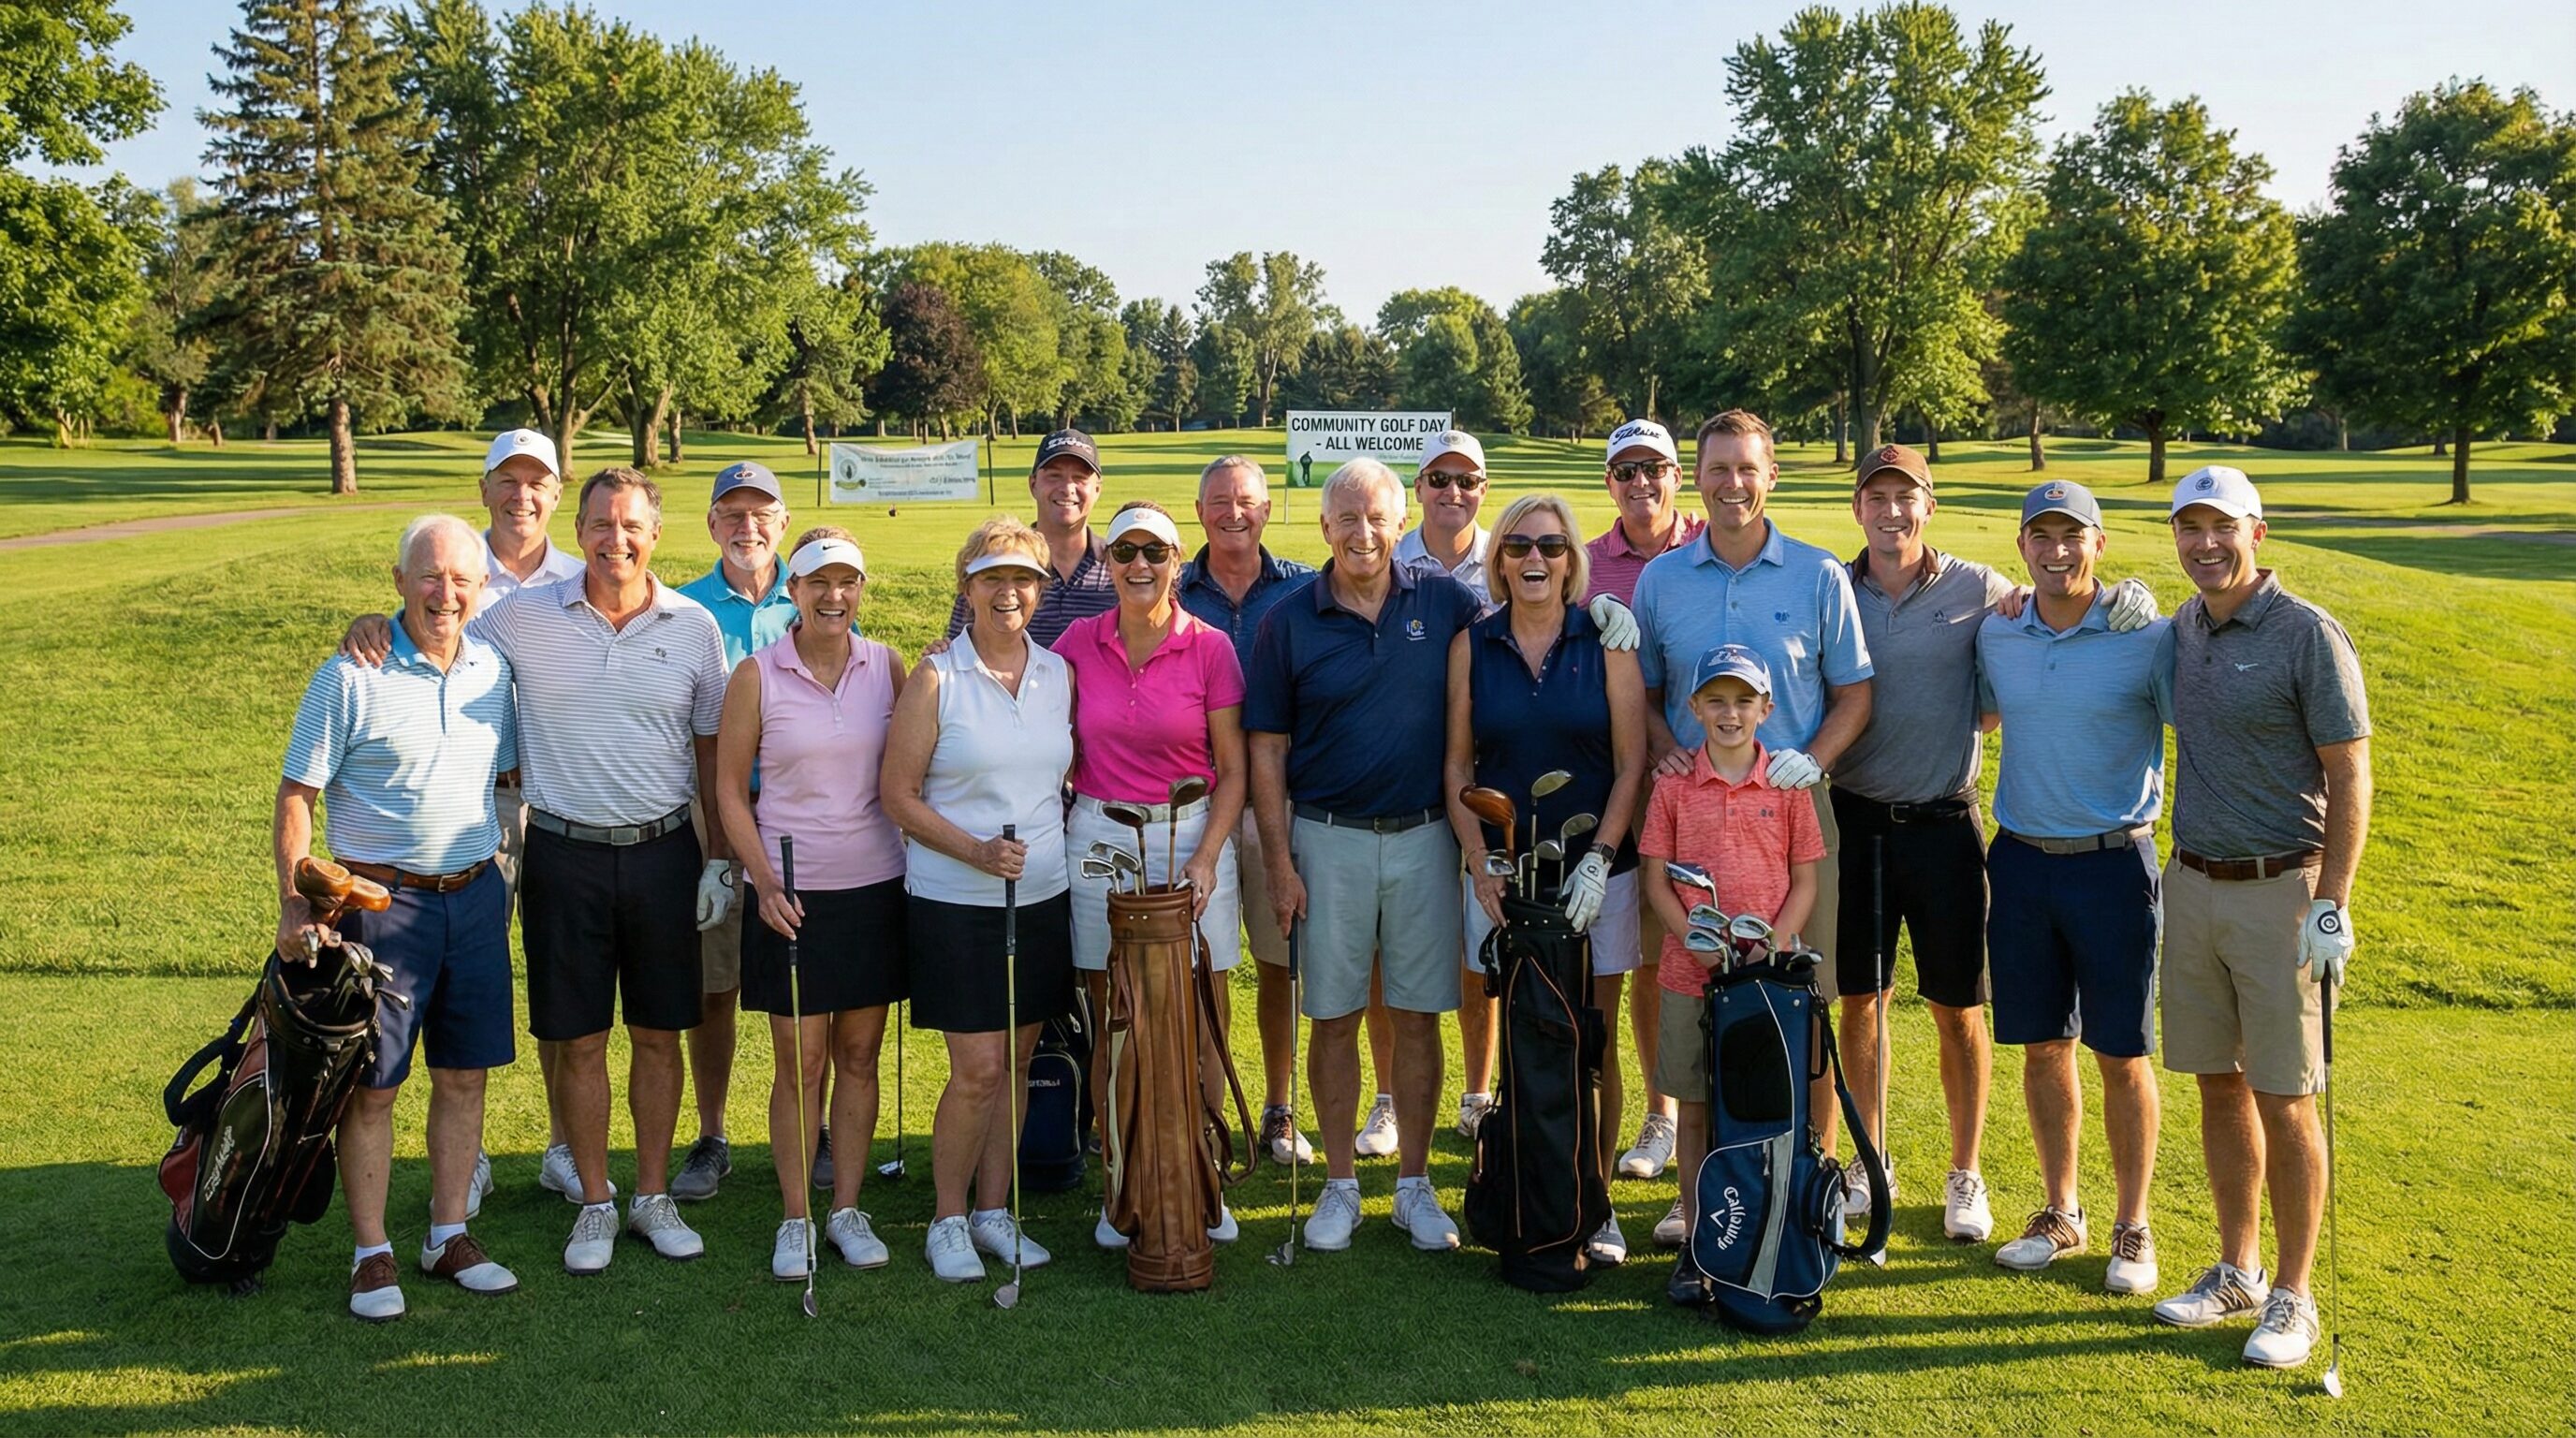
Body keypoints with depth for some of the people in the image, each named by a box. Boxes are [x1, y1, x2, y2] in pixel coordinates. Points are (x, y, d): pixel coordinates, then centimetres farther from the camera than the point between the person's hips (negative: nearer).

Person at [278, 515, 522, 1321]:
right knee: (371, 1083, 3)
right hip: (380, 900, -4)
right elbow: (295, 797, -7)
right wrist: (294, 906, -13)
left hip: (476, 895, 5)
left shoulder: (494, 671, 6)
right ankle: (372, 1254, 14)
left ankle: (448, 1237, 22)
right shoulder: (351, 678, -8)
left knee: (464, 1074, 10)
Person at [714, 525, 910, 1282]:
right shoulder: (757, 675, -5)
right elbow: (730, 791, -1)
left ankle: (846, 1209, 23)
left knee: (859, 1054, 10)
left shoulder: (886, 665, 2)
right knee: (800, 1063, 3)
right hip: (791, 891, -2)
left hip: (875, 885, 2)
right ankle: (795, 1218, 17)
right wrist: (764, 882, -11)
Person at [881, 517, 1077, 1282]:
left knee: (1016, 1060, 11)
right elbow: (898, 795, -6)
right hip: (955, 903, -4)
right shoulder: (937, 678, -7)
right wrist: (976, 852, -17)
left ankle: (993, 1210, 25)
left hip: (1042, 898, 4)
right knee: (976, 1069, -4)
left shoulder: (1060, 674, 6)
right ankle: (948, 1220, 15)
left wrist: (1070, 852, 4)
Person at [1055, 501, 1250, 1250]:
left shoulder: (1210, 647, -3)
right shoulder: (1079, 643, 3)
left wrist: (1206, 858, -10)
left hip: (1191, 837, -1)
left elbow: (1233, 769, -1)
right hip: (1099, 841, 2)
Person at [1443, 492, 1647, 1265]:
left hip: (1595, 873, -1)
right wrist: (1480, 864, -6)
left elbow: (1631, 764, -1)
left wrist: (1599, 859, -11)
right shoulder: (1472, 646, 4)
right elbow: (1457, 766, 4)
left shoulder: (1606, 643, 0)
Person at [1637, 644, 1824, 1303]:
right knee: (1694, 1110, 8)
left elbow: (1806, 883, 3)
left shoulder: (1788, 786, 2)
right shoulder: (1674, 787, 1)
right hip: (1689, 975, 0)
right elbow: (1654, 878, 1)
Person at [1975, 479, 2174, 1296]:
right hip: (2021, 860, 4)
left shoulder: (2148, 636, -9)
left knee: (2121, 1053, 5)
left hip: (2113, 862, -3)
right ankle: (2061, 1213, 28)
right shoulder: (1996, 635, 4)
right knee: (2041, 1046, 11)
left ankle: (2132, 1228, 21)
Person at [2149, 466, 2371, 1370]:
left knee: (2284, 1100, 1)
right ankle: (2237, 1271, 25)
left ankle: (2293, 1297, 14)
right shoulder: (2180, 630, 9)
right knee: (2219, 1086, 12)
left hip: (2281, 890, -6)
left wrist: (2332, 905, -16)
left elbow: (2349, 774, -11)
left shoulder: (2308, 635, -10)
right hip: (2193, 883, 6)